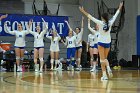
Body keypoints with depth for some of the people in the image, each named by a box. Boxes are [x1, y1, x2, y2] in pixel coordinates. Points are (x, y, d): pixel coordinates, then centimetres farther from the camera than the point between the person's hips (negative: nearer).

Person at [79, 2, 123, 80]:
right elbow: (115, 16, 8)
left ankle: (104, 75, -4)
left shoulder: (100, 23, -13)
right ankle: (108, 68, -12)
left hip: (101, 42, -3)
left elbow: (91, 17, -12)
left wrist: (84, 11, -6)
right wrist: (120, 8, 22)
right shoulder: (110, 23, -6)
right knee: (105, 58, 17)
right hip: (108, 42, 3)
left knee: (102, 59, 2)